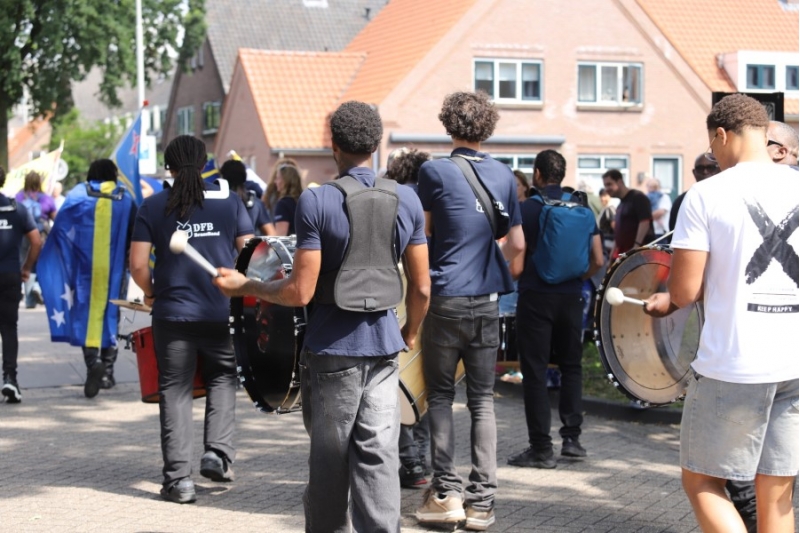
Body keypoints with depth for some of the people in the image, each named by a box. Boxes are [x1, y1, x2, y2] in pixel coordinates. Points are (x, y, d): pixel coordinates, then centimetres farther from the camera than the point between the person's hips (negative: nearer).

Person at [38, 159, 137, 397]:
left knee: (87, 315, -1)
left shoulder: (78, 195, 1)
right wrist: (130, 264, 15)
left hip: (86, 270, -2)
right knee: (111, 314, 12)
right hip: (114, 270, 2)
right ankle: (107, 369, 14)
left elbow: (59, 230, -3)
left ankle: (93, 360, -24)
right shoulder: (125, 198, 5)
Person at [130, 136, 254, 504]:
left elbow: (138, 265, -5)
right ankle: (217, 452, 7)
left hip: (173, 312, -1)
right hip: (222, 312, 1)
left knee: (175, 390, 6)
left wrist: (150, 293, 14)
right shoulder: (229, 200, 2)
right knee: (222, 377, 21)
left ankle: (178, 477, 4)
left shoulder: (153, 206, 0)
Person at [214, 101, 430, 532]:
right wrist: (410, 332, 23)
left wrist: (244, 286, 1)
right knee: (378, 457, 4)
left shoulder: (316, 201, -11)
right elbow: (421, 288, 5)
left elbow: (300, 292, -14)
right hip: (383, 349, 3)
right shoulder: (407, 200, 2)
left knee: (329, 458, 10)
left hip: (331, 350, -3)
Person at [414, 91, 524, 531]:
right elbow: (516, 243, 9)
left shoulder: (435, 172, -7)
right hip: (487, 301, 3)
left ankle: (446, 492, 2)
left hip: (445, 299, -3)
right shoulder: (504, 176, 5)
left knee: (440, 395, 7)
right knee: (482, 398, 6)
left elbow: (423, 233, 1)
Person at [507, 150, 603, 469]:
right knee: (571, 366, 19)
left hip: (536, 298, -4)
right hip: (572, 298, 4)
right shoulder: (583, 209, 4)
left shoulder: (527, 210, -10)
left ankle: (541, 448, 1)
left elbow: (515, 268, -12)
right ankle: (572, 437, 17)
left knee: (535, 371, 1)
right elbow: (598, 261, 5)